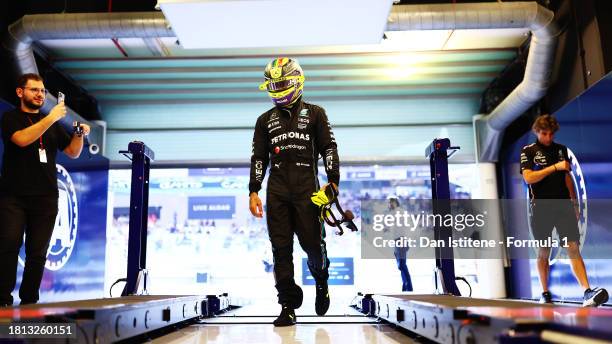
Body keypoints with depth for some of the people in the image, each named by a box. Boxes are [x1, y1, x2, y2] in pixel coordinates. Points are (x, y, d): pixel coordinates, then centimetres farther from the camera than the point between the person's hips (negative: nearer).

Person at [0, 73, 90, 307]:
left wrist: (80, 133, -2)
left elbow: (73, 152, 17)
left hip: (45, 199, 3)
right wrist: (52, 118, -19)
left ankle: (29, 302, 6)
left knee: (38, 253, 0)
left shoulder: (53, 124, 19)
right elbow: (22, 139, -15)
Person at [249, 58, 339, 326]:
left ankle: (321, 282, 27)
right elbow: (258, 157, 16)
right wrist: (253, 191, 7)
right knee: (281, 249, -1)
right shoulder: (265, 120, 18)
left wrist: (333, 181, -5)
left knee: (312, 243, -6)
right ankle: (288, 307, 6)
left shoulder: (314, 114, 11)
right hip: (277, 191, 3)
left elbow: (329, 148, 6)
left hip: (306, 189, -2)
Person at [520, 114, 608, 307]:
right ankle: (545, 293, 16)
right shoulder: (528, 151, 3)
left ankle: (588, 292, -15)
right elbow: (528, 177, -11)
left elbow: (567, 177, 19)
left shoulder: (561, 149, 15)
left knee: (573, 248, -9)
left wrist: (574, 203, 15)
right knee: (543, 252, 6)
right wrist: (554, 167, -14)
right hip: (541, 208, -2)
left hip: (563, 205, 2)